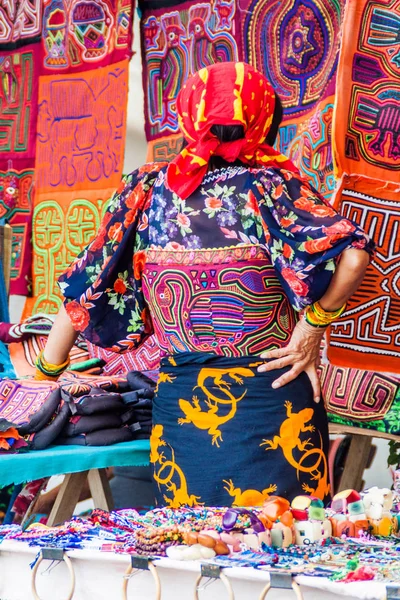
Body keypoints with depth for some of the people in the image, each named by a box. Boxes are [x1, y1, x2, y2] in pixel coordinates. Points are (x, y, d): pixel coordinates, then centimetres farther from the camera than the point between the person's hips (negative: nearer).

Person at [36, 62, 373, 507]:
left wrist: (46, 375, 14)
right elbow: (352, 255, -19)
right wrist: (313, 326, -6)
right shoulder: (268, 183, -7)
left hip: (180, 404, 2)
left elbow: (85, 288, 4)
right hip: (272, 401, -2)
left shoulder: (148, 190, 0)